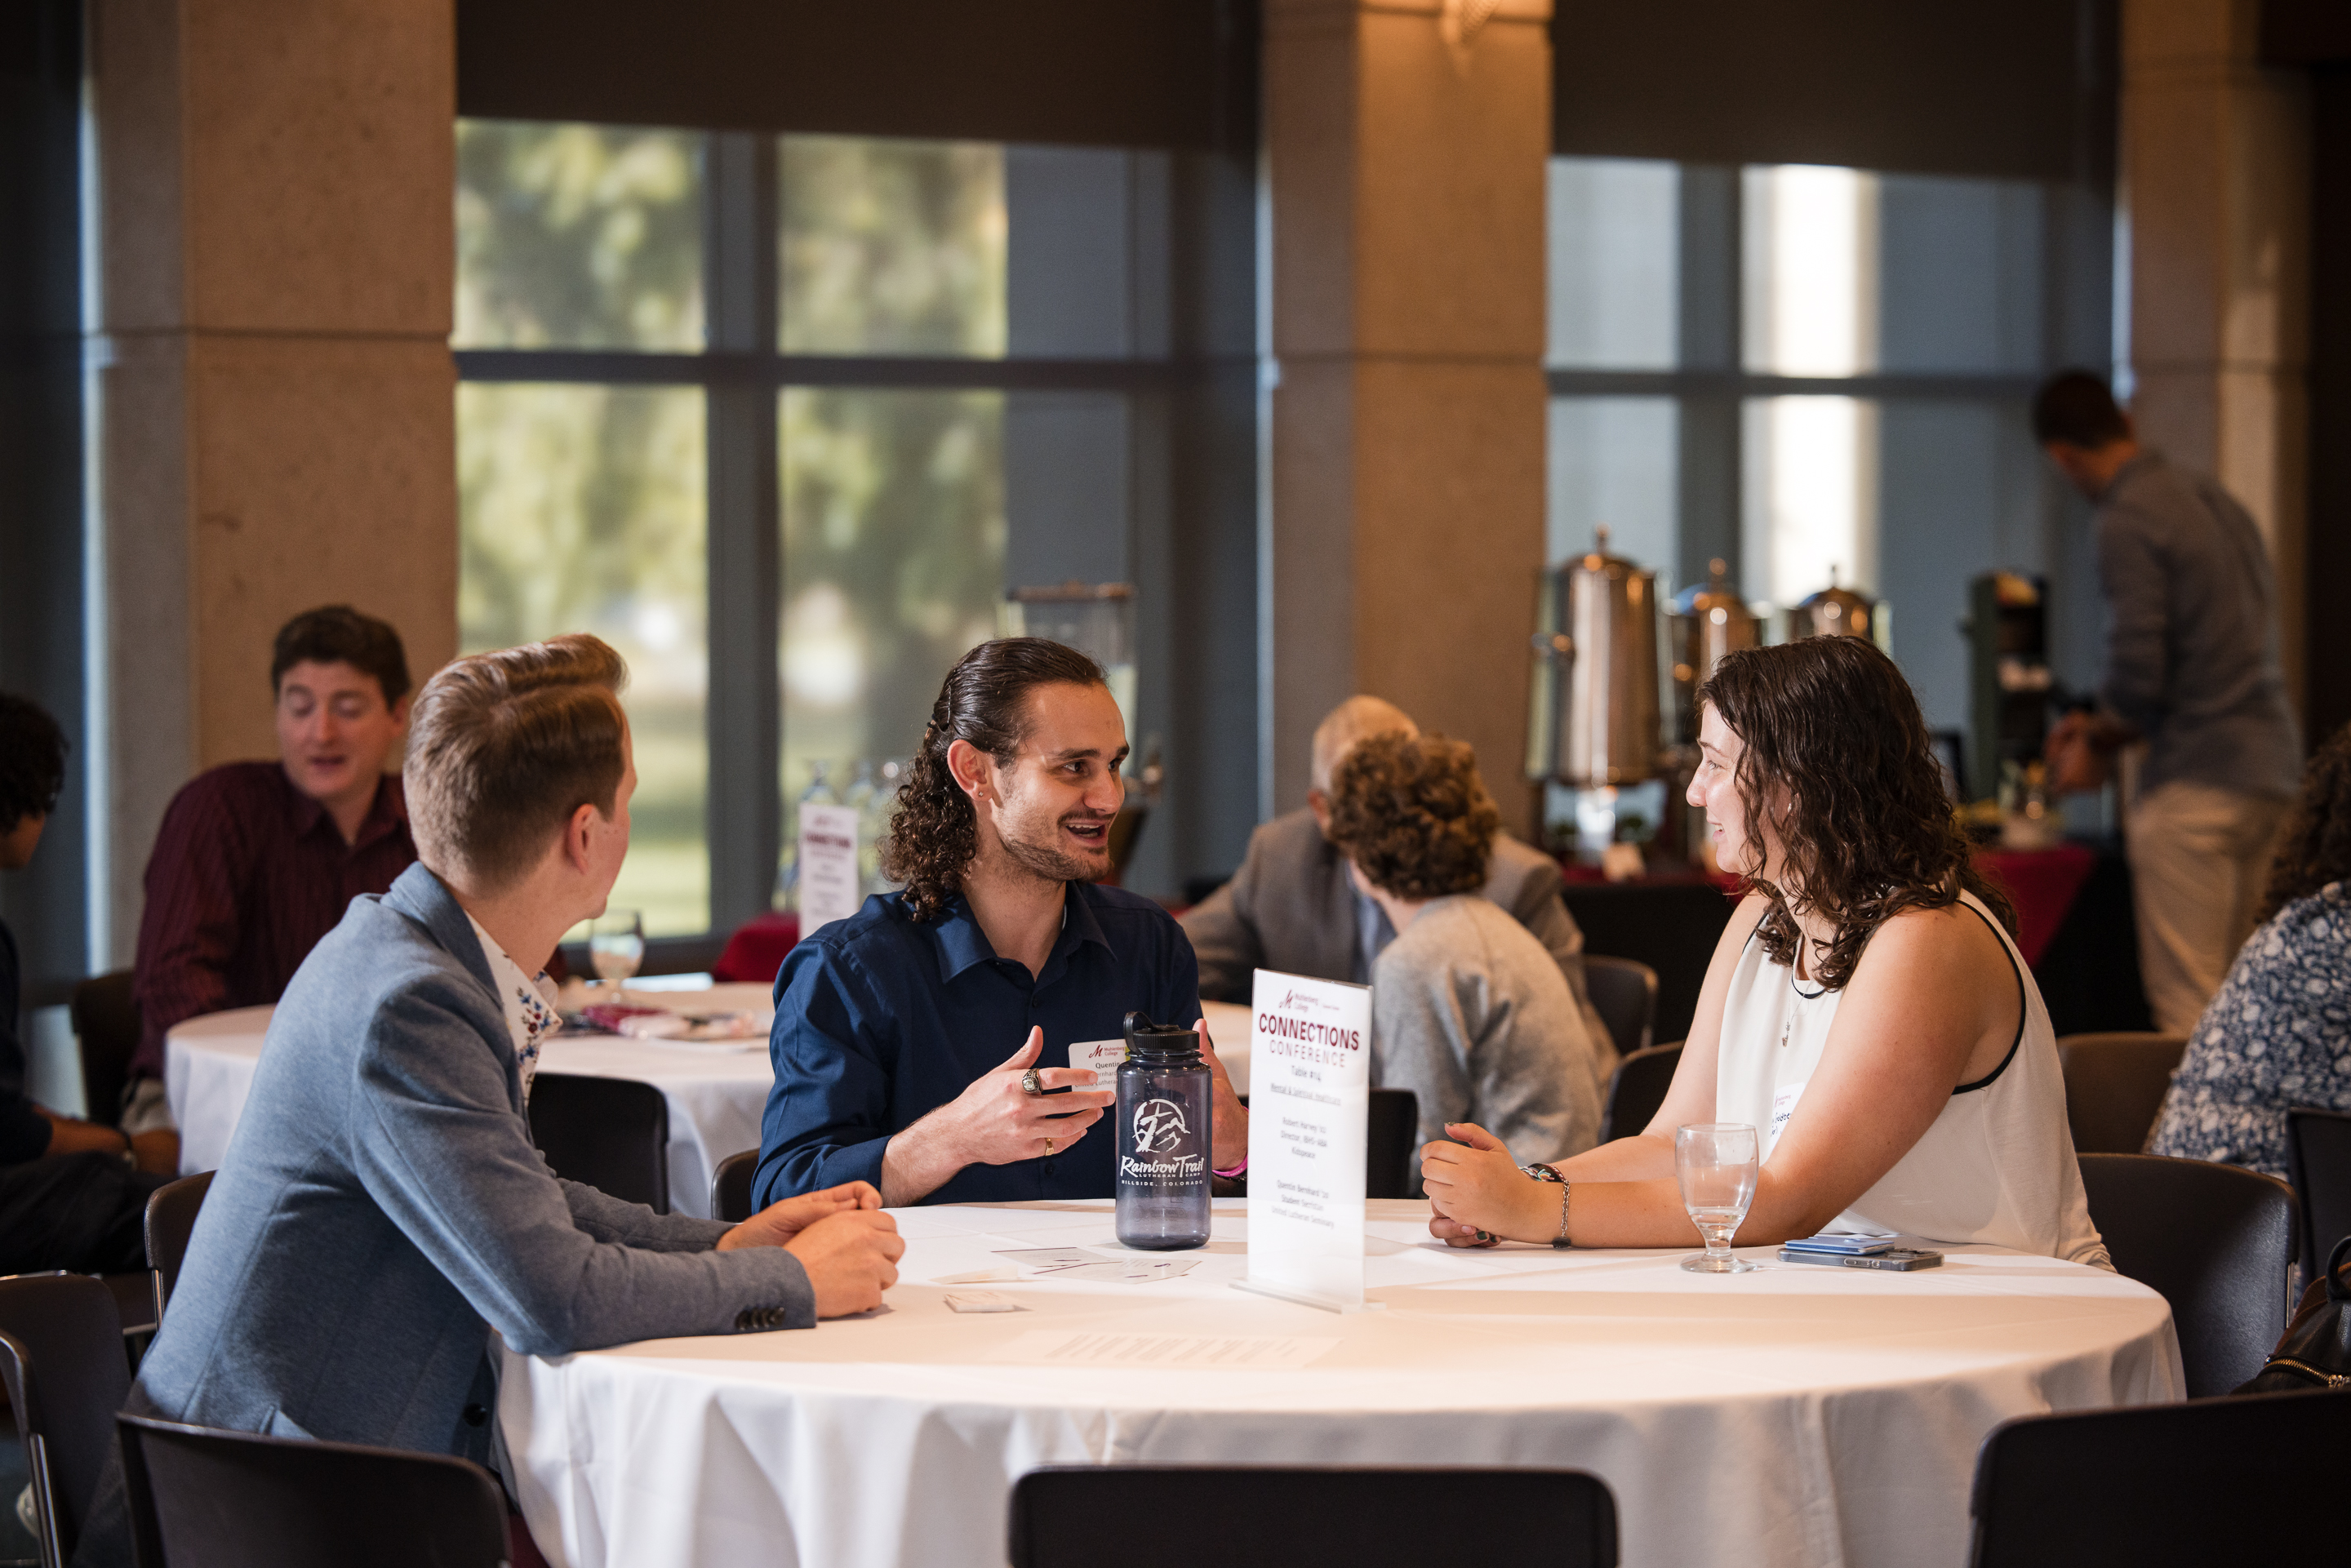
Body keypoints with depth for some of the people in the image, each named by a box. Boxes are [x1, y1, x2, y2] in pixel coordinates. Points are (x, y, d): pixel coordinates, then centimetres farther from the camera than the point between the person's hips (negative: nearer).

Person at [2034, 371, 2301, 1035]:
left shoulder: (2129, 520, -12)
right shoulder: (2216, 500, 15)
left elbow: (2138, 676, -18)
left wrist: (2094, 745, 4)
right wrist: (2103, 725, 23)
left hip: (2195, 781, -9)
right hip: (2270, 770, 9)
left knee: (2186, 1007, -7)